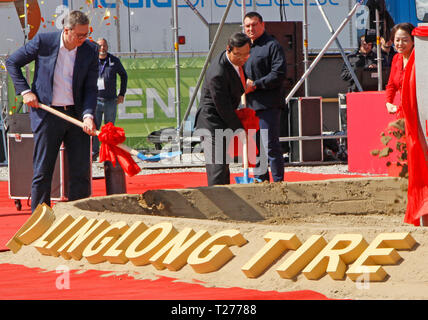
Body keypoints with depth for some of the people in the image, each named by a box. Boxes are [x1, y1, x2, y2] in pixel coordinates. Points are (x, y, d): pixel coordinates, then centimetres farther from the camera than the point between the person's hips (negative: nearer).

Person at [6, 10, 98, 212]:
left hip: (76, 114, 2)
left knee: (81, 171, 2)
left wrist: (88, 115, -16)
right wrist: (24, 91, -5)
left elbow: (90, 88, 0)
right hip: (47, 113, -2)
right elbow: (12, 63, 5)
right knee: (42, 171, 0)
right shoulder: (43, 42, -7)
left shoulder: (91, 51, -1)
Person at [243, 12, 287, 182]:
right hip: (251, 104, 9)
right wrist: (244, 84, 9)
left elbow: (279, 74, -15)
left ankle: (278, 182, -6)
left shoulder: (272, 45, -7)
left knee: (271, 146, -10)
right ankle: (260, 180, 20)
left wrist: (255, 84, -16)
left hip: (268, 104, -9)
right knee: (255, 146, 12)